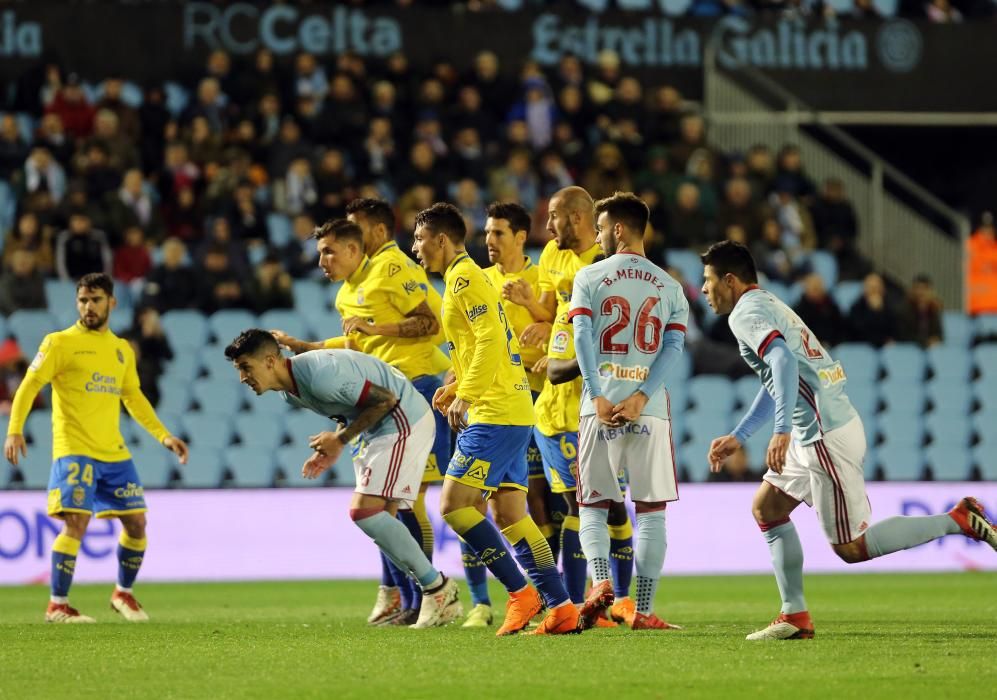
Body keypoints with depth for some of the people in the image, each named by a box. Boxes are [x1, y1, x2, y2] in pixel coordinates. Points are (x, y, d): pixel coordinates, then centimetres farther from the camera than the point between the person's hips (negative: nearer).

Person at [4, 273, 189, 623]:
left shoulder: (122, 350, 15)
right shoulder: (60, 343, -1)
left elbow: (134, 398, 25)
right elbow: (29, 386, -6)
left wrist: (164, 436, 18)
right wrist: (15, 430, -19)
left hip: (114, 453, 6)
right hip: (74, 450, -6)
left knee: (136, 522, 5)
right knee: (76, 522, -16)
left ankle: (123, 593, 25)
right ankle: (57, 605, -7)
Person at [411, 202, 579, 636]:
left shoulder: (464, 277, -9)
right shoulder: (465, 277, 21)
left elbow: (492, 339, -20)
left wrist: (465, 395, -21)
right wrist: (455, 386, 17)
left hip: (494, 414, -10)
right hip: (513, 411, 10)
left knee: (454, 505, -11)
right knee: (509, 515, 8)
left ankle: (519, 592, -11)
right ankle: (561, 608, 4)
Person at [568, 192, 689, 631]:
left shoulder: (589, 277, 5)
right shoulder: (669, 287, 11)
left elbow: (582, 338, -7)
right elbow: (673, 347, -1)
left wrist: (599, 398, -11)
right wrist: (641, 398, -9)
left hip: (600, 408, -1)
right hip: (650, 411, 1)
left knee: (593, 506, 9)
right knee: (651, 511, 4)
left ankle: (600, 580, -16)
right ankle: (644, 611, -1)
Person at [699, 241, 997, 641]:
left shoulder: (746, 314, -9)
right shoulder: (767, 306, 22)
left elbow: (784, 362, -28)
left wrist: (782, 431, -36)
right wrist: (738, 437, 39)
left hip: (827, 436, -10)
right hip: (814, 435, 10)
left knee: (851, 547, -7)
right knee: (767, 509, 16)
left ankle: (959, 521, -7)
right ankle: (795, 616, 13)